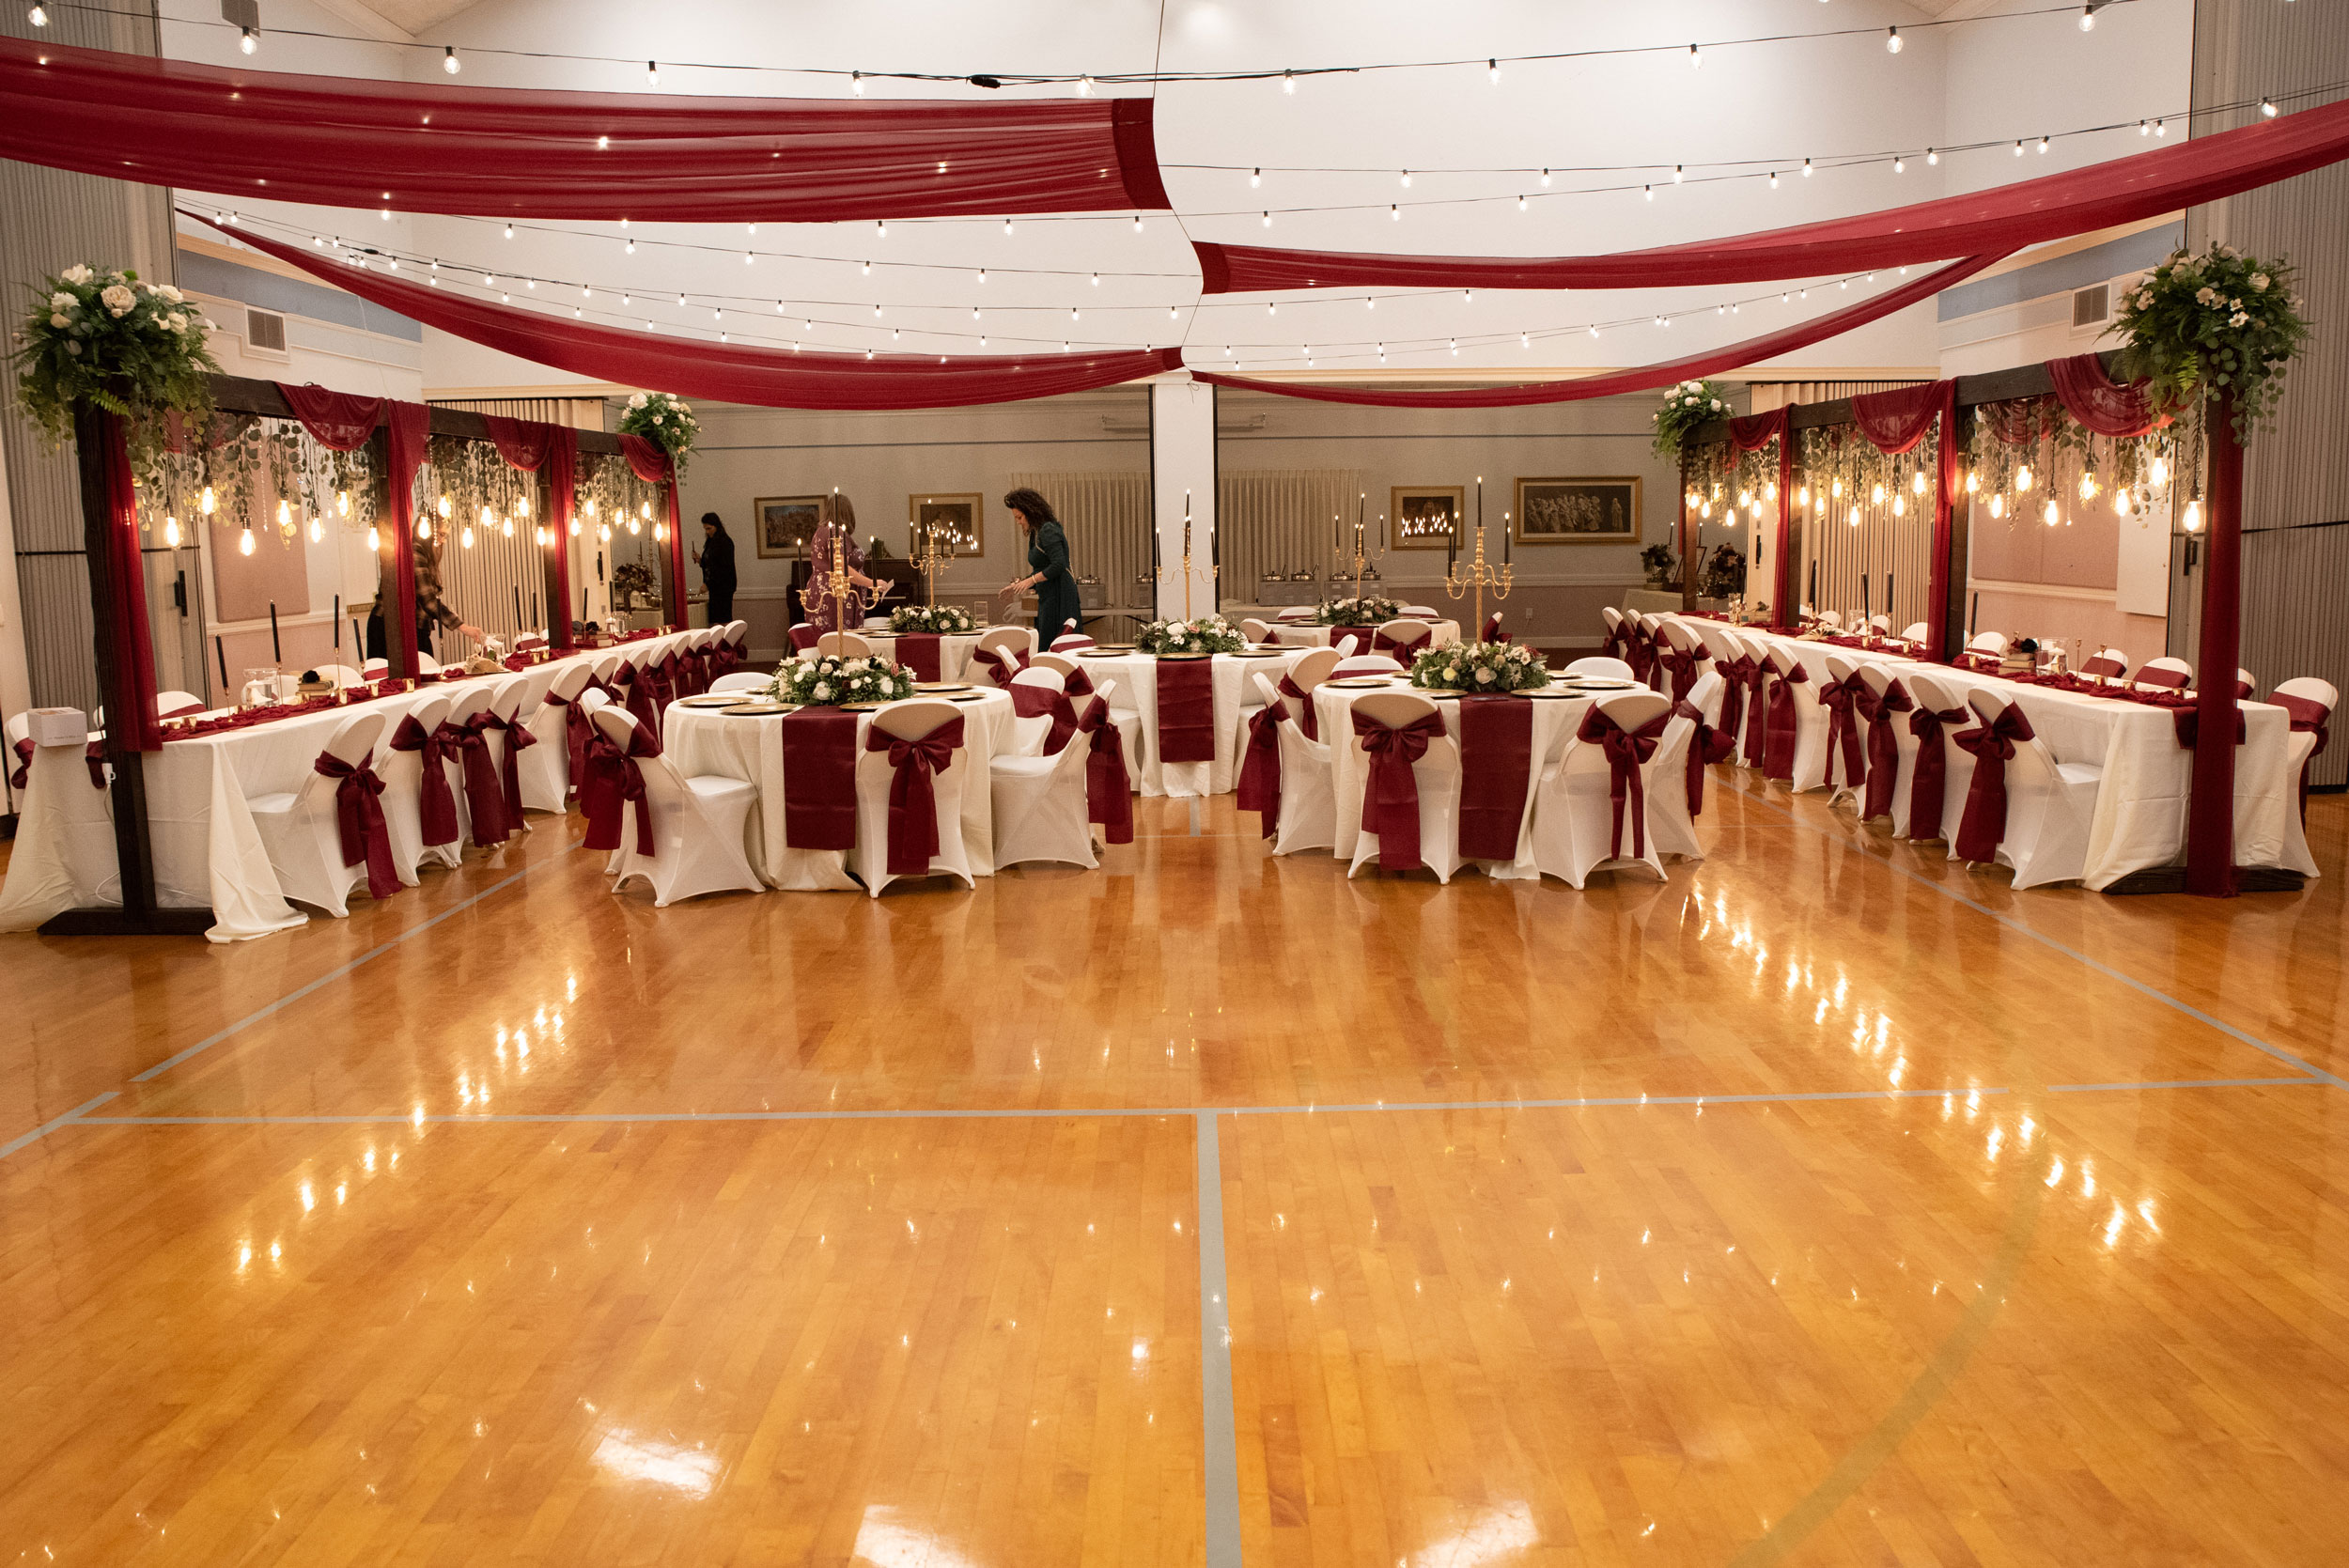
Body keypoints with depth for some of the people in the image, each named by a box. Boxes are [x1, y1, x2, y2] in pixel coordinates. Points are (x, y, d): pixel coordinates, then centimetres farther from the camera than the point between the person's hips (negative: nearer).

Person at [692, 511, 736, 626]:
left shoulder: (725, 542, -9)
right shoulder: (710, 542, 17)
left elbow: (725, 567, -16)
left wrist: (708, 584, -15)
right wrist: (700, 560, 4)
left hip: (723, 586, -8)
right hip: (714, 587, 8)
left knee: (721, 621, -12)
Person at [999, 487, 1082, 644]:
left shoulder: (1048, 531, -12)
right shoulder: (1036, 534, 18)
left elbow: (1059, 565, -21)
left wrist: (1031, 580, -16)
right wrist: (1019, 584, 12)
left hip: (1059, 596, -10)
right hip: (1048, 598, 10)